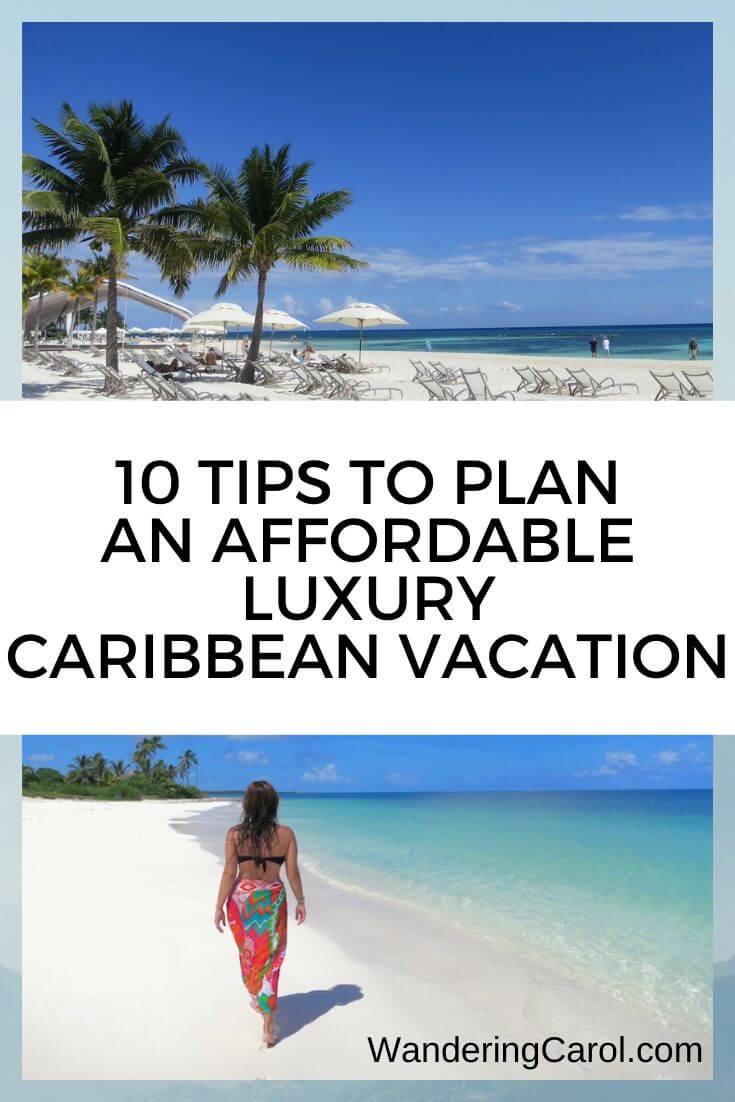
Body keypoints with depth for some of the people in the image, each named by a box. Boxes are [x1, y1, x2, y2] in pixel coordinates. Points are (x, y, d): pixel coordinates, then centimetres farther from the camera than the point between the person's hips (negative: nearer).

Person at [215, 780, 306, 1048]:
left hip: (241, 898, 1)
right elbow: (293, 873, -6)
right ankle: (268, 1023, 2)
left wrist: (219, 907, -3)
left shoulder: (235, 834, -12)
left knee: (248, 953, 23)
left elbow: (229, 873, -11)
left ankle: (257, 998, 45)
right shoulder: (285, 834, -10)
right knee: (269, 958, 7)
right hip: (272, 900, -1)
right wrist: (300, 901, 8)